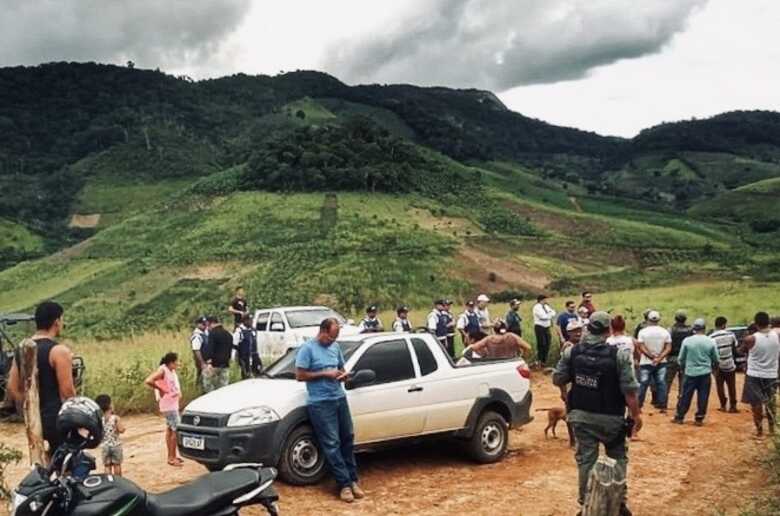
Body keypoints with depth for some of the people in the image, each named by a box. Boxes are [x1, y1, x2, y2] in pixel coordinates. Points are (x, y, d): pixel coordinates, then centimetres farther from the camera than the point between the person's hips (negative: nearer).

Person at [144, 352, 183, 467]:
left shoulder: (172, 371, 6)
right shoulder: (162, 370, -19)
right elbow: (148, 381, -30)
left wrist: (178, 392, 2)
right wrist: (160, 389, -19)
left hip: (174, 404, 9)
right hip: (168, 405, -9)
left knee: (170, 429, 17)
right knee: (175, 430, -7)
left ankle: (171, 455, 27)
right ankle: (172, 458, 1)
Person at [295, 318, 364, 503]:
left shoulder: (335, 347, 10)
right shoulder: (308, 348, -9)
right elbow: (300, 375, -11)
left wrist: (343, 375, -3)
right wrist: (325, 374, -16)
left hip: (340, 398, 7)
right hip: (320, 403, -7)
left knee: (347, 439, 9)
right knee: (332, 444, -4)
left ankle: (353, 480, 17)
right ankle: (345, 484, 0)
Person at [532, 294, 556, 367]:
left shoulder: (546, 306, 14)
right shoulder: (537, 307, -12)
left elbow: (553, 312, 10)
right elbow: (543, 316, -20)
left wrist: (549, 314, -10)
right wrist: (551, 315, -4)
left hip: (546, 327, 8)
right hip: (540, 327, -8)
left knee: (547, 344, 9)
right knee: (541, 344, -7)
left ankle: (544, 360, 19)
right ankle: (540, 361, 1)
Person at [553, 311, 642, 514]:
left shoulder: (571, 352, -7)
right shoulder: (619, 354, -17)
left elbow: (558, 378, 2)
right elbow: (629, 390, -17)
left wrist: (565, 394, 23)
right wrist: (636, 415, -5)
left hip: (581, 416, 2)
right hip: (610, 417, -2)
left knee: (585, 460, 10)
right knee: (618, 458, 18)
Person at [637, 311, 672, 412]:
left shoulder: (643, 332, -8)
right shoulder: (665, 332, -1)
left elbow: (641, 348, -12)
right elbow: (668, 348, -6)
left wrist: (652, 357, -11)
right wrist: (659, 358, -14)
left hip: (646, 363, -1)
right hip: (661, 362, 2)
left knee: (643, 384, 4)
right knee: (661, 384, 7)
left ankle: (638, 406, 6)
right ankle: (662, 406, 7)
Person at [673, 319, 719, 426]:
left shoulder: (687, 341, -7)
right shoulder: (711, 342, -5)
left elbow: (681, 358, 1)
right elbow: (716, 359, 4)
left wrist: (683, 368, 20)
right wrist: (713, 367, 25)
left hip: (690, 373, 0)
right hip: (705, 373, 0)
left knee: (686, 396, 8)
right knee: (703, 397, 8)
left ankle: (679, 417, 14)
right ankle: (699, 419, 11)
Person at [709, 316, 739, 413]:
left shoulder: (711, 337, -13)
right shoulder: (731, 334, -8)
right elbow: (734, 350, 1)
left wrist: (712, 367, 0)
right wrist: (734, 361, 16)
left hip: (718, 366, -1)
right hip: (730, 365, 1)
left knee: (720, 386, 12)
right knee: (732, 386, 11)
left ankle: (723, 406, 14)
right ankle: (733, 406, 13)